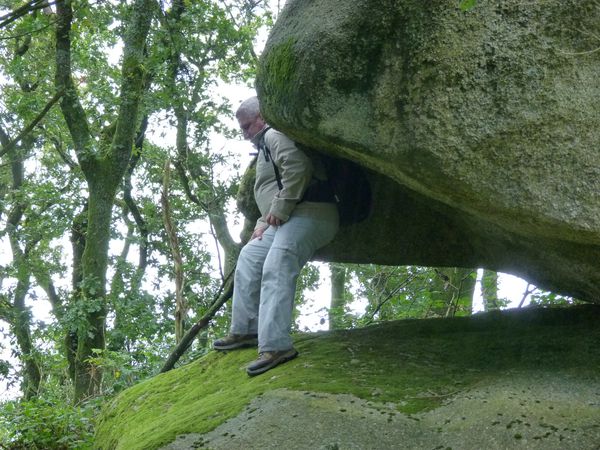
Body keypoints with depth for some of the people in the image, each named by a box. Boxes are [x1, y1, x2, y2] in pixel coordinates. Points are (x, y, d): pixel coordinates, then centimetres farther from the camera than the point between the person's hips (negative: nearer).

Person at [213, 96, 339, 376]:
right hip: (288, 221, 11)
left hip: (308, 215, -11)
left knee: (276, 271, -24)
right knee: (249, 257, 15)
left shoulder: (274, 136, -2)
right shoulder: (265, 146, 32)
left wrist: (278, 210, -19)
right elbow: (271, 196, 35)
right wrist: (264, 223, 16)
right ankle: (247, 330, 16)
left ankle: (276, 346, -33)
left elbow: (298, 167, -23)